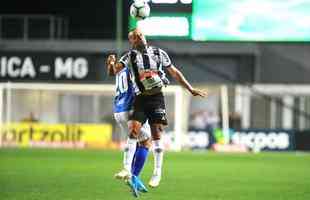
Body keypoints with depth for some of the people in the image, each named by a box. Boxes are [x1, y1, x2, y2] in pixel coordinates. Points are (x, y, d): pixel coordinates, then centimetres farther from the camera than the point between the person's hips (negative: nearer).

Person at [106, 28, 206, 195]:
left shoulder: (159, 53, 9)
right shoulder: (130, 56, 6)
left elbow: (174, 72, 18)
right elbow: (115, 70, -7)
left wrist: (191, 89, 18)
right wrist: (112, 62, -31)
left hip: (156, 97, 0)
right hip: (140, 99, 0)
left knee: (157, 135, -4)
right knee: (133, 132, -15)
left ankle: (157, 172, 8)